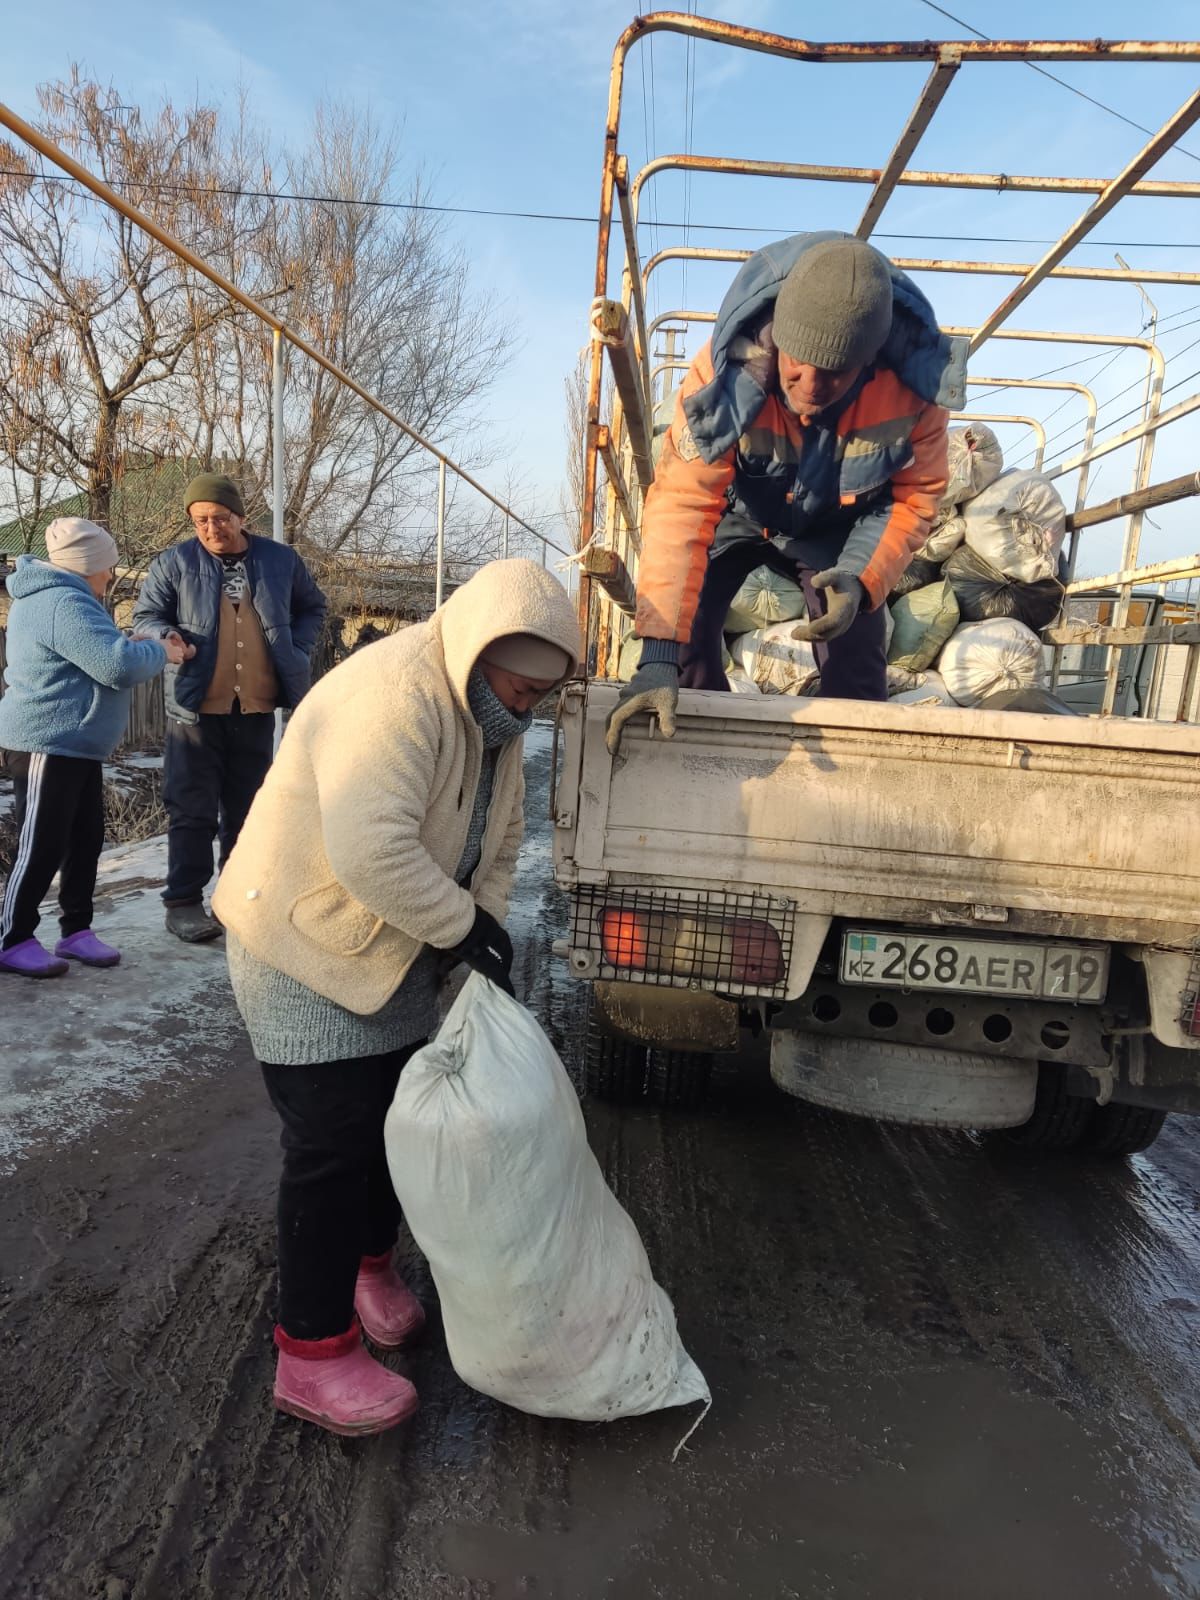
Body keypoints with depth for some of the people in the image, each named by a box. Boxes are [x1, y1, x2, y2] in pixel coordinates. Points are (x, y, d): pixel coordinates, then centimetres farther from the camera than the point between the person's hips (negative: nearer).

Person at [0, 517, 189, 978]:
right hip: (46, 744, -11)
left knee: (85, 840, 12)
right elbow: (118, 665, -27)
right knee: (42, 847, -3)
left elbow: (98, 654, 21)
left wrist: (142, 646, 4)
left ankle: (76, 931, 20)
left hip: (75, 744, 11)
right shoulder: (64, 603, -20)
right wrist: (161, 652, -9)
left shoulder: (52, 597, 16)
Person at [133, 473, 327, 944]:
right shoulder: (174, 563, 1)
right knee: (193, 808, -1)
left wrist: (297, 651, 4)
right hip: (196, 708, -2)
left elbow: (312, 608, 19)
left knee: (246, 807, 11)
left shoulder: (280, 560, 6)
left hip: (256, 709, 2)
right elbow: (146, 616, 8)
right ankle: (183, 903, 7)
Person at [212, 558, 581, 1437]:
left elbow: (499, 841, 7)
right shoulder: (393, 694, -30)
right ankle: (314, 1354, 13)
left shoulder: (494, 717, 2)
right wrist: (461, 926, -27)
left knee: (400, 1118, 17)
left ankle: (370, 1264, 41)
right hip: (305, 945, -9)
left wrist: (486, 933, -8)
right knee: (334, 1145, -4)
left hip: (393, 951, 9)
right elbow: (370, 850, -39)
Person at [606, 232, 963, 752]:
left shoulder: (913, 386, -32)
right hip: (736, 512, 0)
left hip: (835, 528, 1)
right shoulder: (725, 369, -37)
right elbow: (682, 504, -41)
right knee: (685, 629, -16)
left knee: (856, 661, -10)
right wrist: (658, 654, -48)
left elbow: (915, 497, -17)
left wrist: (862, 578, -37)